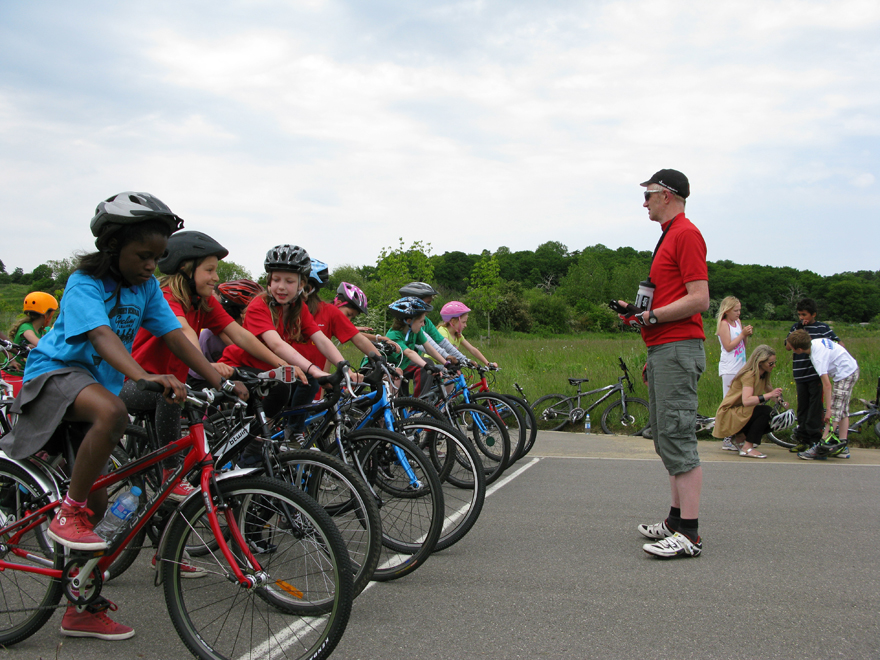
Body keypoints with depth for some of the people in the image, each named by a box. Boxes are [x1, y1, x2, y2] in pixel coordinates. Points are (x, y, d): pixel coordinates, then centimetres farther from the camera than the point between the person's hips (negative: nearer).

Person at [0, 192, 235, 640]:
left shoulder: (146, 286, 0)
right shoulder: (85, 283, -19)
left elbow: (174, 336, -7)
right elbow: (102, 335, -37)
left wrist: (220, 381, -20)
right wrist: (143, 377, -55)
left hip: (96, 383, 7)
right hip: (56, 372, -7)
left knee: (95, 502, 8)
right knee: (112, 412, -40)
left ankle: (81, 610, 21)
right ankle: (68, 515, -21)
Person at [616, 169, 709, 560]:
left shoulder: (686, 234, -11)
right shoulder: (670, 236, 21)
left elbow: (699, 299, -19)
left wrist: (652, 317, -15)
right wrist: (638, 311, 13)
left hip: (678, 349, -11)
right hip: (662, 349, 11)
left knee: (677, 437, -12)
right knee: (667, 438, 13)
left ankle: (689, 534, -10)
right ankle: (677, 519, 21)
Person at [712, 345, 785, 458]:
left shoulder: (764, 375, 6)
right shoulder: (749, 375, -22)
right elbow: (746, 401, -35)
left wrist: (779, 400, -11)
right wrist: (769, 395, -41)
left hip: (741, 413, 9)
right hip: (729, 414, -9)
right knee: (765, 411, -26)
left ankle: (741, 436, 11)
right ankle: (747, 448, -22)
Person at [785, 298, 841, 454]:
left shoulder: (822, 328, 1)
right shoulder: (796, 327, 11)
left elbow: (839, 344, 1)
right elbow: (788, 346, 1)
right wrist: (798, 331, -7)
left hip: (816, 375, -4)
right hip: (800, 375, 4)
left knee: (815, 407, -3)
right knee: (802, 408, 9)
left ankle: (815, 440, 3)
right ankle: (802, 439, 16)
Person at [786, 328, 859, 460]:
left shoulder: (818, 356, -29)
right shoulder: (815, 342, -5)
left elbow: (827, 385, -31)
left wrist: (828, 409, -30)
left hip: (845, 374, -10)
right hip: (852, 369, 10)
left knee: (834, 412, -13)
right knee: (843, 410, 11)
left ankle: (821, 448, -17)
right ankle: (842, 447, 14)